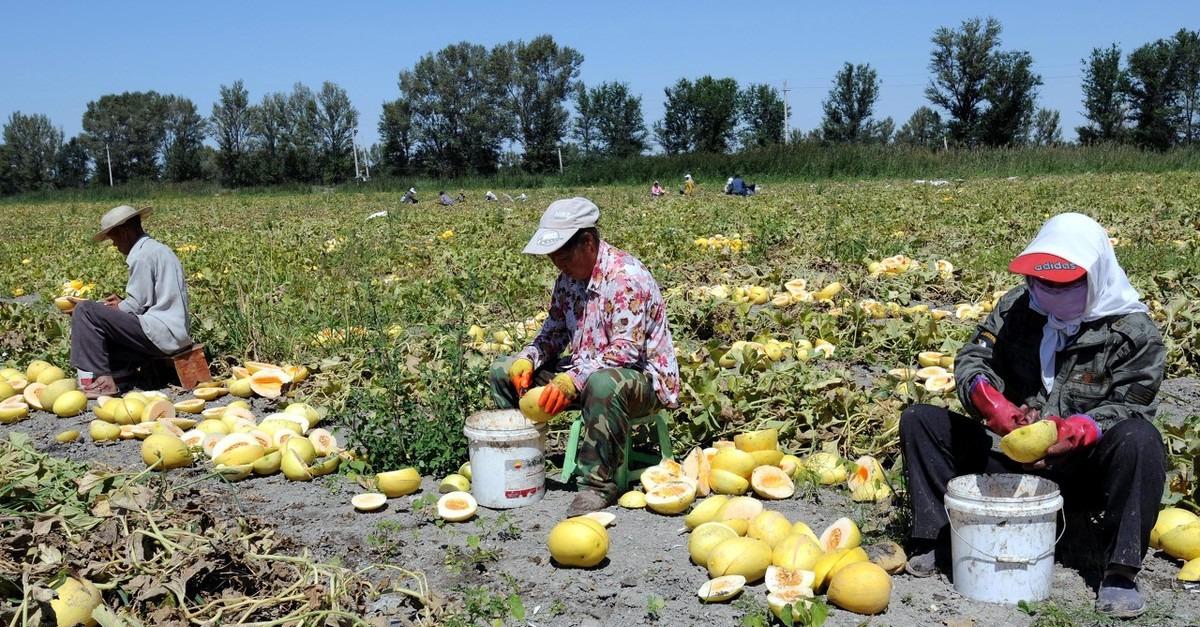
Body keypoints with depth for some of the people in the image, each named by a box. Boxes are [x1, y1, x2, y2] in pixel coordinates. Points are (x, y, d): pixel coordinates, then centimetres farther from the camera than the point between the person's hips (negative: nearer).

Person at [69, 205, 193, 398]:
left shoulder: (142, 255, -11)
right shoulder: (157, 249, 19)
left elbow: (135, 306, -12)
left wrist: (116, 308, 5)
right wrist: (122, 304, 17)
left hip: (160, 334, -10)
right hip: (175, 335, 10)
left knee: (85, 311, -10)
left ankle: (101, 380, -12)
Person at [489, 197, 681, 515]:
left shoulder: (626, 276, -22)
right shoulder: (568, 277, 3)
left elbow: (625, 352, -28)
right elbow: (554, 332, 13)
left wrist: (573, 380, -36)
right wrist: (527, 359, -8)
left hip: (644, 377, -8)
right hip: (584, 372, 8)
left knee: (603, 383, -44)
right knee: (503, 371, 0)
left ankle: (598, 483, -27)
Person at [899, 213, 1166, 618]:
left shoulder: (1133, 331, -11)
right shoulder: (1017, 306, -1)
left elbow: (1131, 406, -14)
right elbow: (973, 358, -6)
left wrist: (1076, 431, -34)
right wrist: (989, 399, -29)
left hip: (1084, 472, -3)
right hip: (1012, 462, 4)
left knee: (1139, 439, -35)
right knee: (919, 421, -8)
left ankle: (1121, 572, -27)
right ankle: (932, 539, -16)